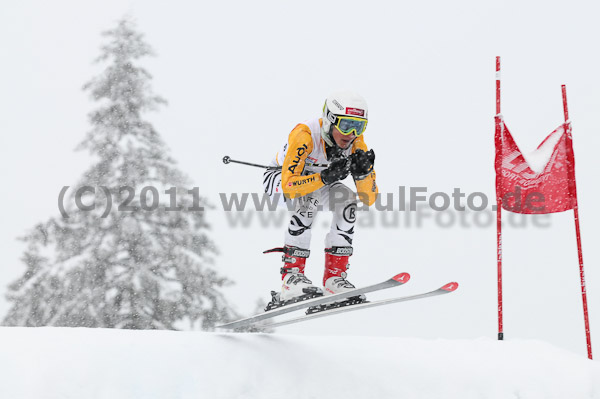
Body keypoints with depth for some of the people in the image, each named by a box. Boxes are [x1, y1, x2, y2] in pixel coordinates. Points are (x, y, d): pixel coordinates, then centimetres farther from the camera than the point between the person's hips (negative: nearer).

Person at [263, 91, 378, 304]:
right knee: (310, 197, -35)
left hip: (318, 182, 5)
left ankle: (335, 277, -20)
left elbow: (369, 198, -20)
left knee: (346, 198, -22)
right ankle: (291, 275, -34)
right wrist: (325, 177, -52)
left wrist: (364, 172, -39)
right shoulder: (305, 134, -36)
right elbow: (289, 185, -41)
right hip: (279, 177, -5)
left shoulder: (355, 143, -21)